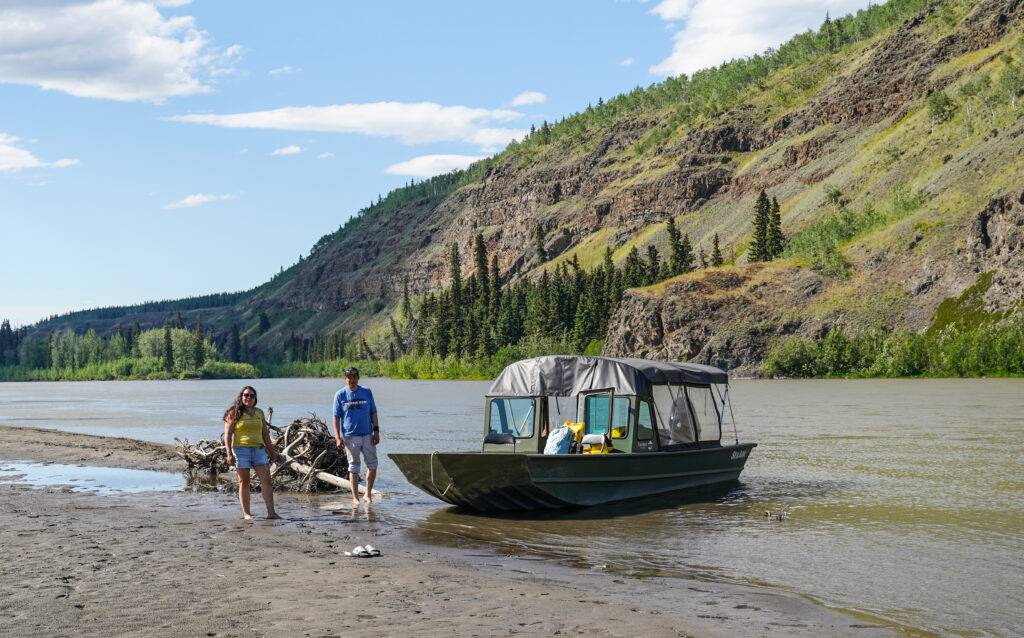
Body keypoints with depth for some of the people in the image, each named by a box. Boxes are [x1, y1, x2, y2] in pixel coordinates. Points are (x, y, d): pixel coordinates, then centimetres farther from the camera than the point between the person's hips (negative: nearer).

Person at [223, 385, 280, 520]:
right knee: (244, 482, 2)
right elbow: (227, 434, -3)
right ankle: (246, 513, 8)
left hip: (258, 449, 4)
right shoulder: (235, 413, 1)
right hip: (241, 449, -4)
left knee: (267, 481, -5)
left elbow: (265, 434, 20)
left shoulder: (259, 413, 14)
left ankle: (271, 512, -5)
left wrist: (271, 451, 18)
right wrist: (229, 453, -11)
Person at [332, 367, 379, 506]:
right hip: (350, 436, -2)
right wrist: (337, 437, -7)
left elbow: (373, 413, 11)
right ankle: (355, 497, 11)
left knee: (372, 464, 0)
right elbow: (336, 417, 0)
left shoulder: (367, 392, 7)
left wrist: (376, 430, 3)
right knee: (353, 466, 4)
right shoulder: (340, 395, 1)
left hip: (367, 434, 2)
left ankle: (368, 494, 15)